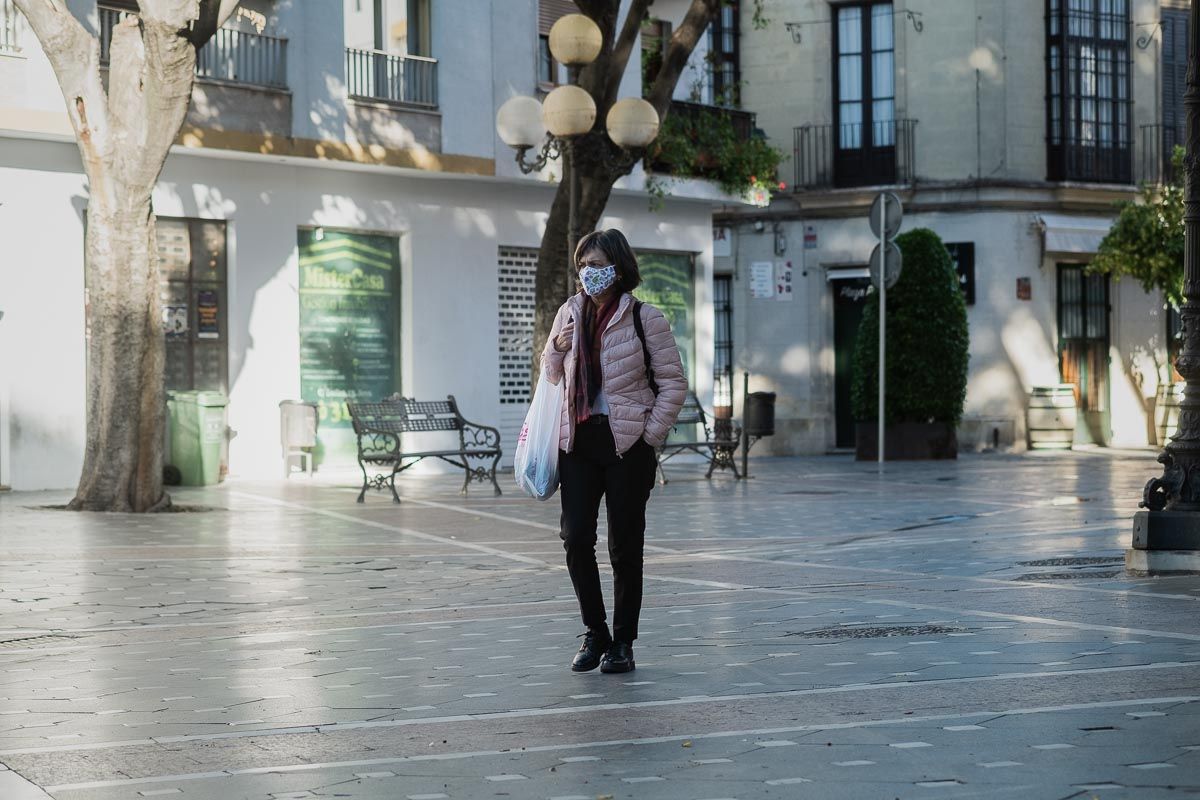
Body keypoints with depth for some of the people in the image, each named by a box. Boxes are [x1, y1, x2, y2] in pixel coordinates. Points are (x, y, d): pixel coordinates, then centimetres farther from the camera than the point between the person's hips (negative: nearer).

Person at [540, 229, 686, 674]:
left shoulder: (644, 319, -5)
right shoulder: (570, 313, 9)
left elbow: (674, 384, -2)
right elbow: (552, 376, 20)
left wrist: (649, 435, -8)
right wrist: (557, 347, -1)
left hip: (627, 443, -4)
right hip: (578, 440, 4)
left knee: (624, 545, 2)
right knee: (576, 538, -3)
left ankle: (622, 642, 13)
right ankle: (595, 634, 12)